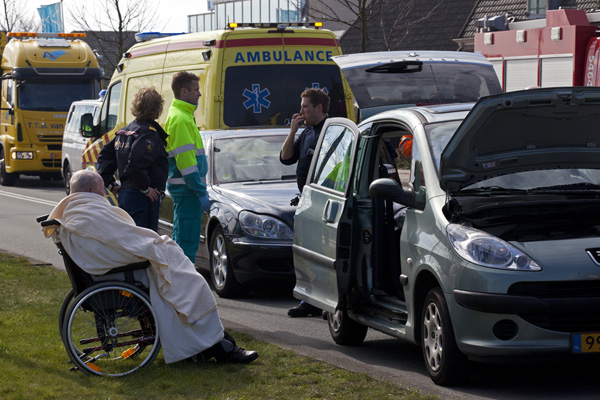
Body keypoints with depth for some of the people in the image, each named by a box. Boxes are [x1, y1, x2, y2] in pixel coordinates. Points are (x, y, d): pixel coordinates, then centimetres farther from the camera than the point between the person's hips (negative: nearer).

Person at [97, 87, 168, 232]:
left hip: (124, 193, 9)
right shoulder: (149, 133, -14)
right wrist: (145, 188, -18)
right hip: (144, 198, -9)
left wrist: (110, 184, 17)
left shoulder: (124, 132, 14)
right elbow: (136, 162, -28)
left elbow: (104, 156, 18)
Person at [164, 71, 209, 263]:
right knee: (187, 241, -9)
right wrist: (201, 192, -20)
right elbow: (185, 159, -21)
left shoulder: (180, 115, 18)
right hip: (187, 189, -11)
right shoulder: (181, 119, -15)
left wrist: (199, 188, 23)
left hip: (182, 188, 11)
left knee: (181, 239, 16)